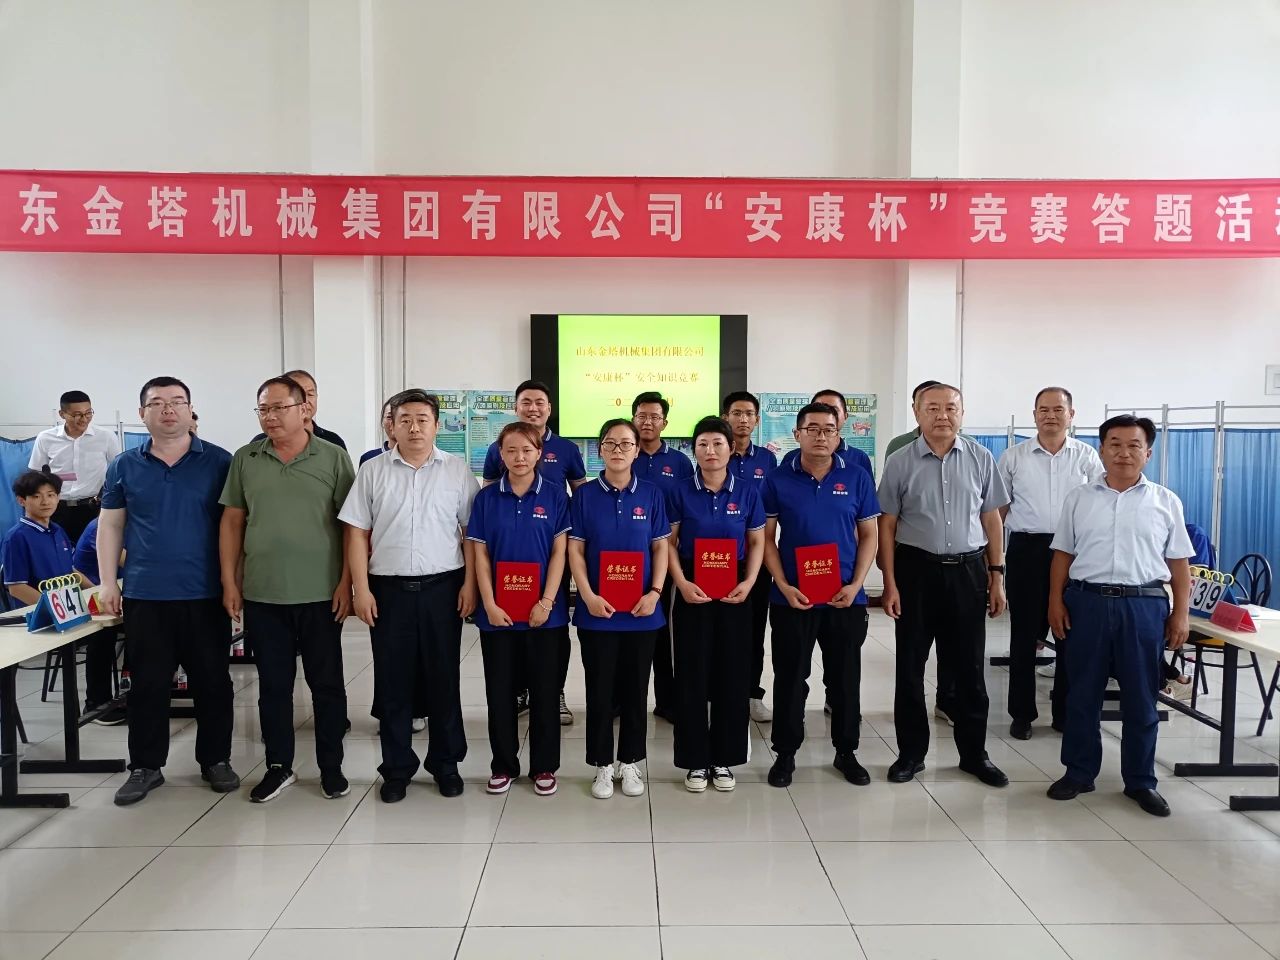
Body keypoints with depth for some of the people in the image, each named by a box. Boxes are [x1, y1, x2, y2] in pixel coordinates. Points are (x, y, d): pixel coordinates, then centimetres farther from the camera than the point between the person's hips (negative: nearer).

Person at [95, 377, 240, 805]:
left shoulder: (219, 462, 0)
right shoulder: (125, 466, 6)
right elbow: (110, 526, 10)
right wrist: (108, 581, 4)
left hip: (205, 594, -1)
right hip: (144, 594, 2)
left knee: (213, 682, 7)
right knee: (147, 685, 9)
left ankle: (216, 760, 22)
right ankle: (145, 766, 23)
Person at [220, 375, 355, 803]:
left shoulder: (334, 457, -3)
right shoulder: (245, 459, 5)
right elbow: (231, 522, 9)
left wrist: (346, 582, -8)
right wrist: (230, 582, 4)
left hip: (321, 595, -2)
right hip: (261, 595, 2)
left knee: (327, 684, 8)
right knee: (273, 684, 12)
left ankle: (331, 767, 22)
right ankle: (278, 766, 27)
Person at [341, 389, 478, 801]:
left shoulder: (457, 470, 2)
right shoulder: (373, 471, 4)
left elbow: (470, 532, 3)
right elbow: (358, 533, 3)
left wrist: (470, 583, -4)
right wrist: (361, 589, -3)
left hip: (443, 587, 0)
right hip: (388, 589, 1)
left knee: (444, 677, 8)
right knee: (392, 680, 8)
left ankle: (446, 763, 22)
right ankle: (397, 768, 21)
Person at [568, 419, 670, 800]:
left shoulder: (651, 495, 2)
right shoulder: (585, 495, 0)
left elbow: (660, 548, 3)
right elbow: (575, 550, -1)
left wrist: (655, 592, -9)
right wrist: (588, 596, -12)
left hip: (641, 610, 1)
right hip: (597, 610, -1)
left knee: (635, 689, 10)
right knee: (600, 690, 6)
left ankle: (630, 763, 24)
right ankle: (603, 766, 19)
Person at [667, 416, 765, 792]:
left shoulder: (747, 492, 0)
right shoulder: (680, 492, -3)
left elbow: (757, 543, 5)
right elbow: (669, 543, -2)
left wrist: (749, 583, -9)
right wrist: (681, 583, -14)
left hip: (734, 592, 1)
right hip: (693, 591, -1)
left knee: (732, 674, 6)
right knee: (692, 675, 2)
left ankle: (724, 759, 20)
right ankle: (696, 761, 15)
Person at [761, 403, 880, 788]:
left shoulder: (857, 477, 1)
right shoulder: (778, 479, -2)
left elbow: (869, 536, 4)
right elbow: (766, 538, 0)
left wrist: (855, 585, -7)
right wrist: (783, 586, -11)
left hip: (846, 597, 1)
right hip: (792, 596, -1)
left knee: (845, 677, 12)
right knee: (790, 677, 8)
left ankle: (846, 751, 28)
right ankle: (785, 753, 22)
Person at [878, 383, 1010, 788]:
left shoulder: (981, 459, 3)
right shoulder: (900, 462, -2)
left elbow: (991, 519, 7)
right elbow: (887, 526, -1)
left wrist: (997, 577, 4)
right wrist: (890, 584, -6)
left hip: (968, 571, 1)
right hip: (916, 570, -1)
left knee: (969, 666, 10)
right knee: (910, 666, 7)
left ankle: (974, 753, 26)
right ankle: (911, 752, 22)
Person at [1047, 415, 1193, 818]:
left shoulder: (1166, 502, 5)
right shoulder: (1079, 498, 6)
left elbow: (1179, 563, 6)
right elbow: (1063, 555, 8)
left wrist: (1180, 614, 0)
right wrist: (1056, 601, 0)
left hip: (1144, 606, 0)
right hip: (1087, 602, 1)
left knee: (1141, 700, 8)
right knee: (1082, 695, 8)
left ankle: (1140, 781, 21)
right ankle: (1078, 772, 21)